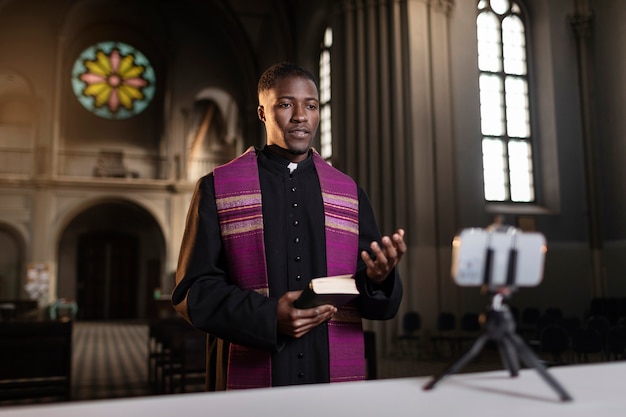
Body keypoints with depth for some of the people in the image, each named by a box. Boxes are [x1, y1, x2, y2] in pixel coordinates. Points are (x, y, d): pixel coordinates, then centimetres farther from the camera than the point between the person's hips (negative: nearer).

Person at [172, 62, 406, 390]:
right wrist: (269, 316, -18)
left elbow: (379, 304, 9)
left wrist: (379, 278, -13)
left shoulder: (350, 194, 10)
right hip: (250, 380, -2)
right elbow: (194, 292, -4)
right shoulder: (217, 189, 2)